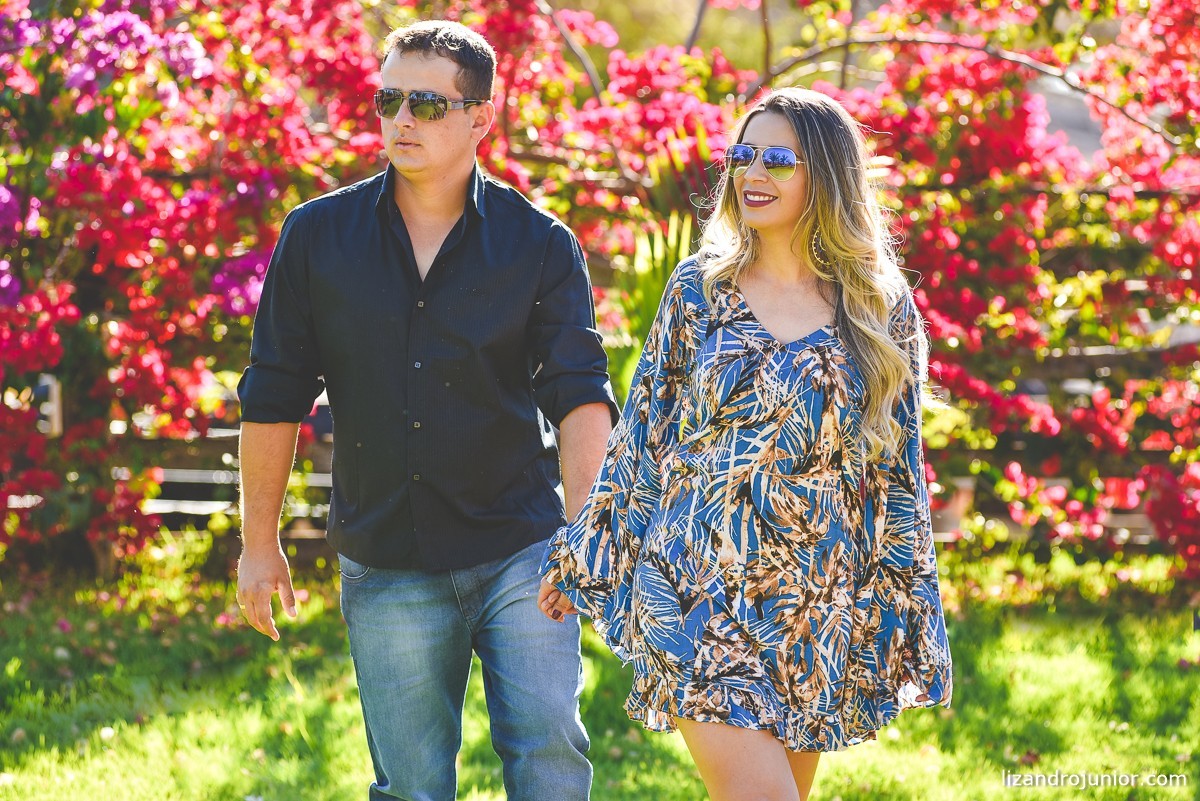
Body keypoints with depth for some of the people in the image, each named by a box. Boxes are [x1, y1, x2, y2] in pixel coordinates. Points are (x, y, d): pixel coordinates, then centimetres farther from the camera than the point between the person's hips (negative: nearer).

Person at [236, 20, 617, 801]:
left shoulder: (541, 244, -2)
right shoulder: (316, 237, 2)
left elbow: (579, 394, -8)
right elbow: (273, 397, 7)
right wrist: (260, 544, 8)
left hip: (518, 550, -1)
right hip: (386, 566, 1)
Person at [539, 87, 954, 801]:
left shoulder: (881, 306, 4)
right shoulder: (700, 287, 4)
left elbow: (898, 467, 6)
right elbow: (643, 429, 9)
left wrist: (907, 609, 4)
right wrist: (581, 556, 10)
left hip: (819, 603, 1)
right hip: (700, 587, -1)